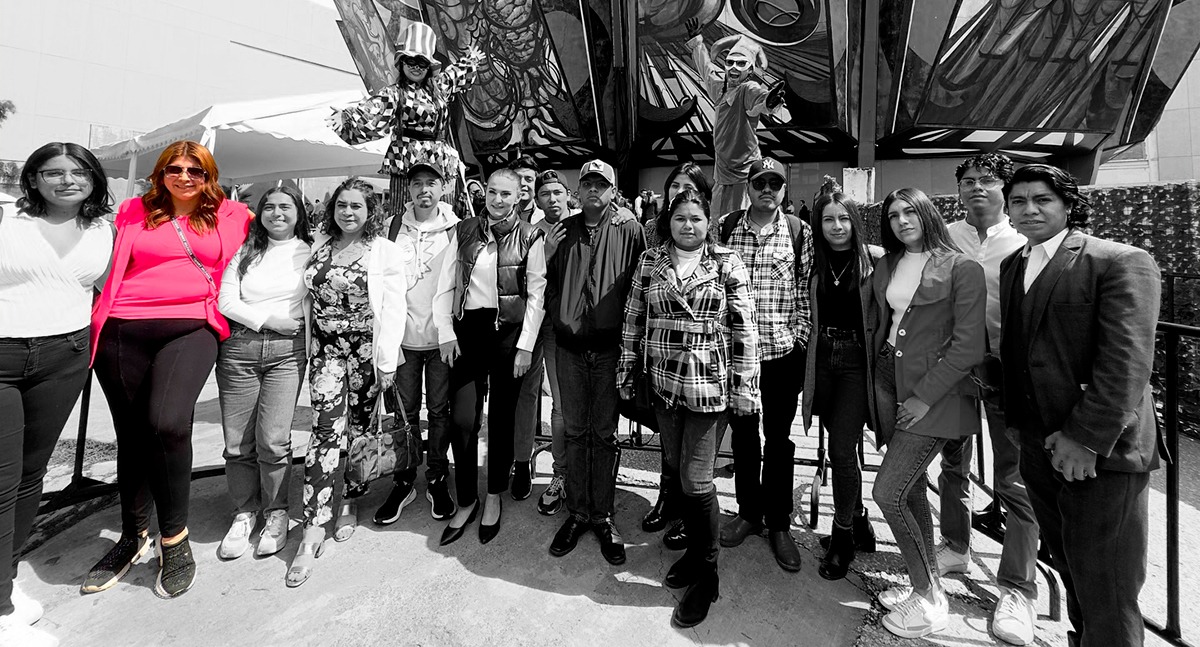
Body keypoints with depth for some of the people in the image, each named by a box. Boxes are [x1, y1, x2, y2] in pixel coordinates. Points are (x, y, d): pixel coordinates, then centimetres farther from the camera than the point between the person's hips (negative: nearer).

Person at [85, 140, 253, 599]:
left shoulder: (231, 216, 12)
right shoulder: (133, 213, 15)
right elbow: (109, 266, 18)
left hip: (191, 329, -3)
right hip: (123, 333, 3)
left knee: (167, 423, -25)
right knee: (131, 436, 10)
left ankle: (174, 538, -7)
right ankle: (133, 536, 31)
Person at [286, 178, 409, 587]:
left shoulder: (385, 252, -3)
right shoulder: (319, 245, 11)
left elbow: (393, 308, -8)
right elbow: (310, 299, 14)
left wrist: (386, 361, -12)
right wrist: (311, 351, 11)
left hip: (366, 350, -2)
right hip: (326, 350, 2)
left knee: (360, 428, 8)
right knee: (326, 429, -8)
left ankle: (350, 503, 29)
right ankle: (314, 530, -5)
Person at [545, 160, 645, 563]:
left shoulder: (629, 230, 0)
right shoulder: (564, 231, 11)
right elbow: (549, 279, 15)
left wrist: (626, 329, -10)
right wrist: (559, 315, 0)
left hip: (609, 345, -3)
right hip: (570, 344, 3)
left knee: (605, 433, 6)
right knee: (574, 430, 11)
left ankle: (603, 515, 21)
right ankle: (577, 511, 25)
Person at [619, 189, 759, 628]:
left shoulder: (727, 264, -3)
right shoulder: (650, 261, 6)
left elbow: (744, 328, -4)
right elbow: (634, 319, 9)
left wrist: (744, 384, -6)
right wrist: (627, 369, 8)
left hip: (708, 384, -4)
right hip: (662, 382, 4)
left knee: (696, 479, -1)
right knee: (676, 468, 13)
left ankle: (706, 575, 20)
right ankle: (695, 547, 36)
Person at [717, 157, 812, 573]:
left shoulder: (800, 232, 0)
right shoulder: (724, 227, 2)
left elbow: (806, 290, 2)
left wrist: (798, 336, -6)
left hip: (783, 351, -1)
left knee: (778, 438, 9)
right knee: (742, 433, 14)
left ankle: (778, 524, 26)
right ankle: (748, 512, 33)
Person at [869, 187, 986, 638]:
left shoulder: (962, 269, -8)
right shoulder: (886, 267, 11)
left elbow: (968, 345, -12)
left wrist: (925, 396, -15)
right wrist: (879, 378, 6)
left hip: (935, 393, -6)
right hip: (892, 385, 6)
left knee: (888, 492, -10)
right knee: (910, 489, 13)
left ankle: (928, 600, 10)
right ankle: (928, 586, 31)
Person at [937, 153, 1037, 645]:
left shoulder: (1022, 243, -2)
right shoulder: (944, 238, 3)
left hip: (1006, 367, -2)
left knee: (1014, 480, -1)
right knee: (953, 461, 16)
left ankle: (1017, 590, 11)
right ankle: (955, 549, 35)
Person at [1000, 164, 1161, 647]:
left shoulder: (1122, 262, -9)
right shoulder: (1012, 265, 11)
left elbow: (1127, 363, -16)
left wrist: (1086, 439, -18)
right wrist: (1018, 421, 10)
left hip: (1099, 451, -6)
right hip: (1040, 449, 6)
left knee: (1106, 596, 3)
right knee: (1071, 574, 19)